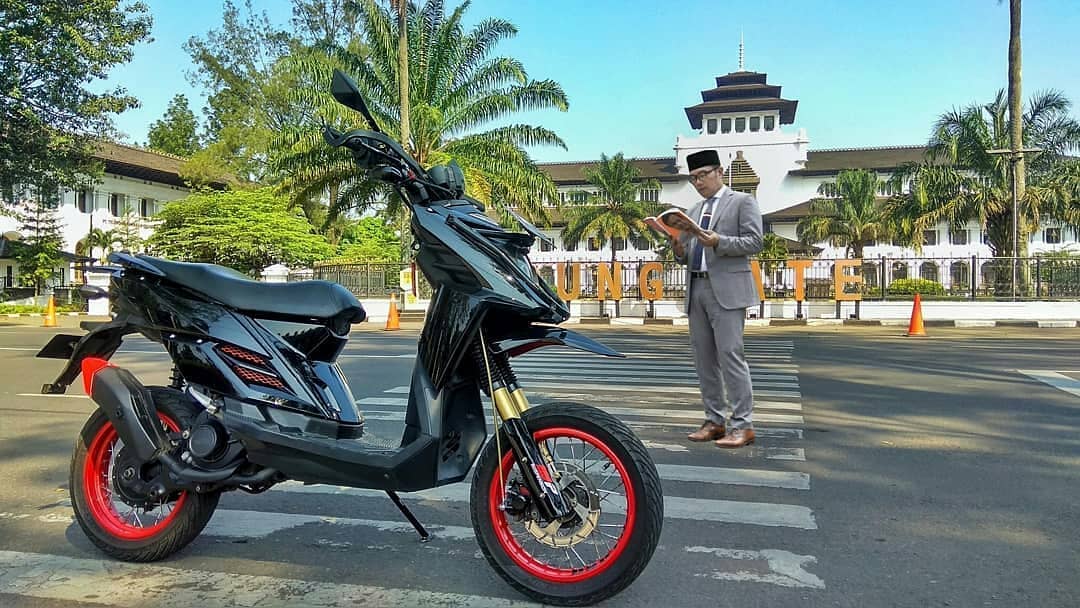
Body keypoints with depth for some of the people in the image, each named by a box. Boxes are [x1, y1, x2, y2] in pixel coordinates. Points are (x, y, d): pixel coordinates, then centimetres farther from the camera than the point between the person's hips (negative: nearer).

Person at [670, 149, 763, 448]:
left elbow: (754, 242, -6)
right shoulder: (694, 211, 22)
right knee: (703, 358, 6)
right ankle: (715, 421, 14)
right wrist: (679, 251, -1)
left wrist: (718, 242, -18)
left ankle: (742, 425, -5)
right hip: (696, 289, 7)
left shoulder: (743, 202, 5)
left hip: (727, 289, -6)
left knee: (730, 355, -11)